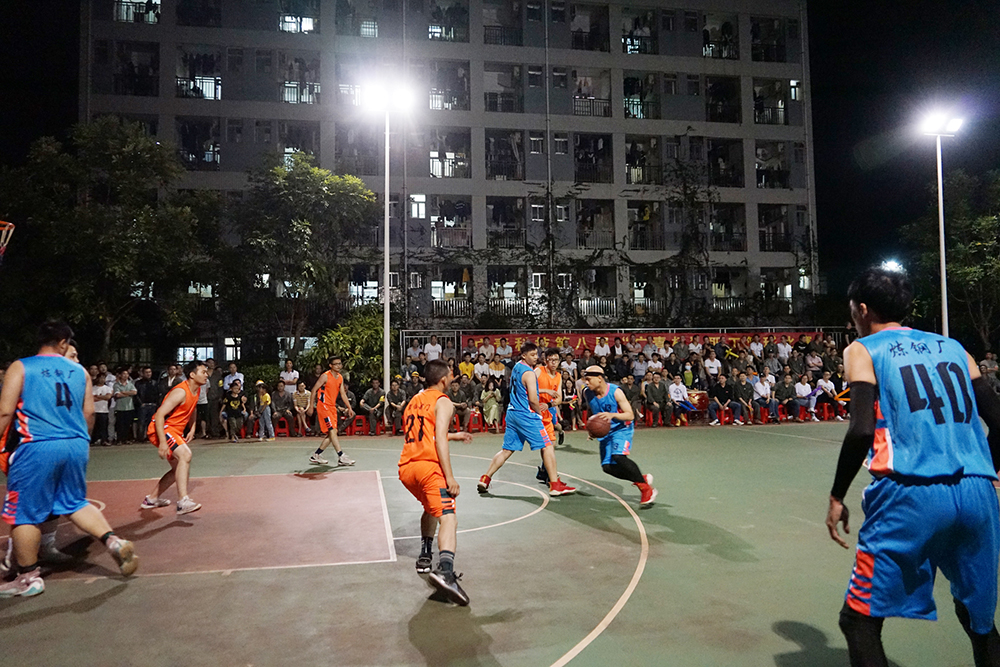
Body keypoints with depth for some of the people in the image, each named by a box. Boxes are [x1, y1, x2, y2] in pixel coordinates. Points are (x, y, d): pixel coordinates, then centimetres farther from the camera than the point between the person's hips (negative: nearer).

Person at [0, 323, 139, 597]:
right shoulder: (79, 370, 10)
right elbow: (89, 413, 12)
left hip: (37, 448, -4)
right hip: (76, 446, 5)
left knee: (25, 513, 10)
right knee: (75, 503, 20)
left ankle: (28, 578, 19)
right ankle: (114, 542, 4)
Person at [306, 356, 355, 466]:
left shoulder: (340, 378, 10)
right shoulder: (325, 376, -11)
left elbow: (343, 394, 16)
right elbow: (314, 390, -8)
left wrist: (349, 408, 11)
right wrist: (311, 406, -10)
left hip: (332, 407, 8)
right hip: (323, 406, -8)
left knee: (331, 433, 7)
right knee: (333, 431, -15)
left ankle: (316, 455, 17)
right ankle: (341, 457, -18)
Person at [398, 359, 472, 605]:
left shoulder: (414, 400, 24)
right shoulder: (442, 402, 0)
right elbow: (439, 440, -13)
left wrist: (454, 436, 42)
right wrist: (450, 476, -16)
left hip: (406, 467, 8)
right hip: (429, 466, -8)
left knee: (431, 507, 31)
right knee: (448, 518, -17)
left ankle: (425, 557, 34)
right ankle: (445, 572, -37)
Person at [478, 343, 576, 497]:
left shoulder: (516, 367, 12)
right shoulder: (529, 373, -16)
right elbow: (533, 399, -20)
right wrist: (539, 412, -2)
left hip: (512, 413, 9)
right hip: (526, 415, -9)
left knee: (507, 449, 14)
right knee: (547, 446, -2)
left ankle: (485, 479, 13)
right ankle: (555, 485, 0)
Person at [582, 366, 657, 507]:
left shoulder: (615, 392, -21)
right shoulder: (587, 394, -6)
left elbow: (630, 415, -20)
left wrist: (612, 415, -35)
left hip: (622, 428, -6)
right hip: (606, 432, 7)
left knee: (618, 456, -30)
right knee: (607, 467, -1)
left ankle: (646, 489, -13)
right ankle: (643, 479, 18)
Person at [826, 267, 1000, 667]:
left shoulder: (863, 350, 4)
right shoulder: (951, 346, 18)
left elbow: (862, 430, -10)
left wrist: (837, 496, -1)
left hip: (911, 493, -6)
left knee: (860, 620, 6)